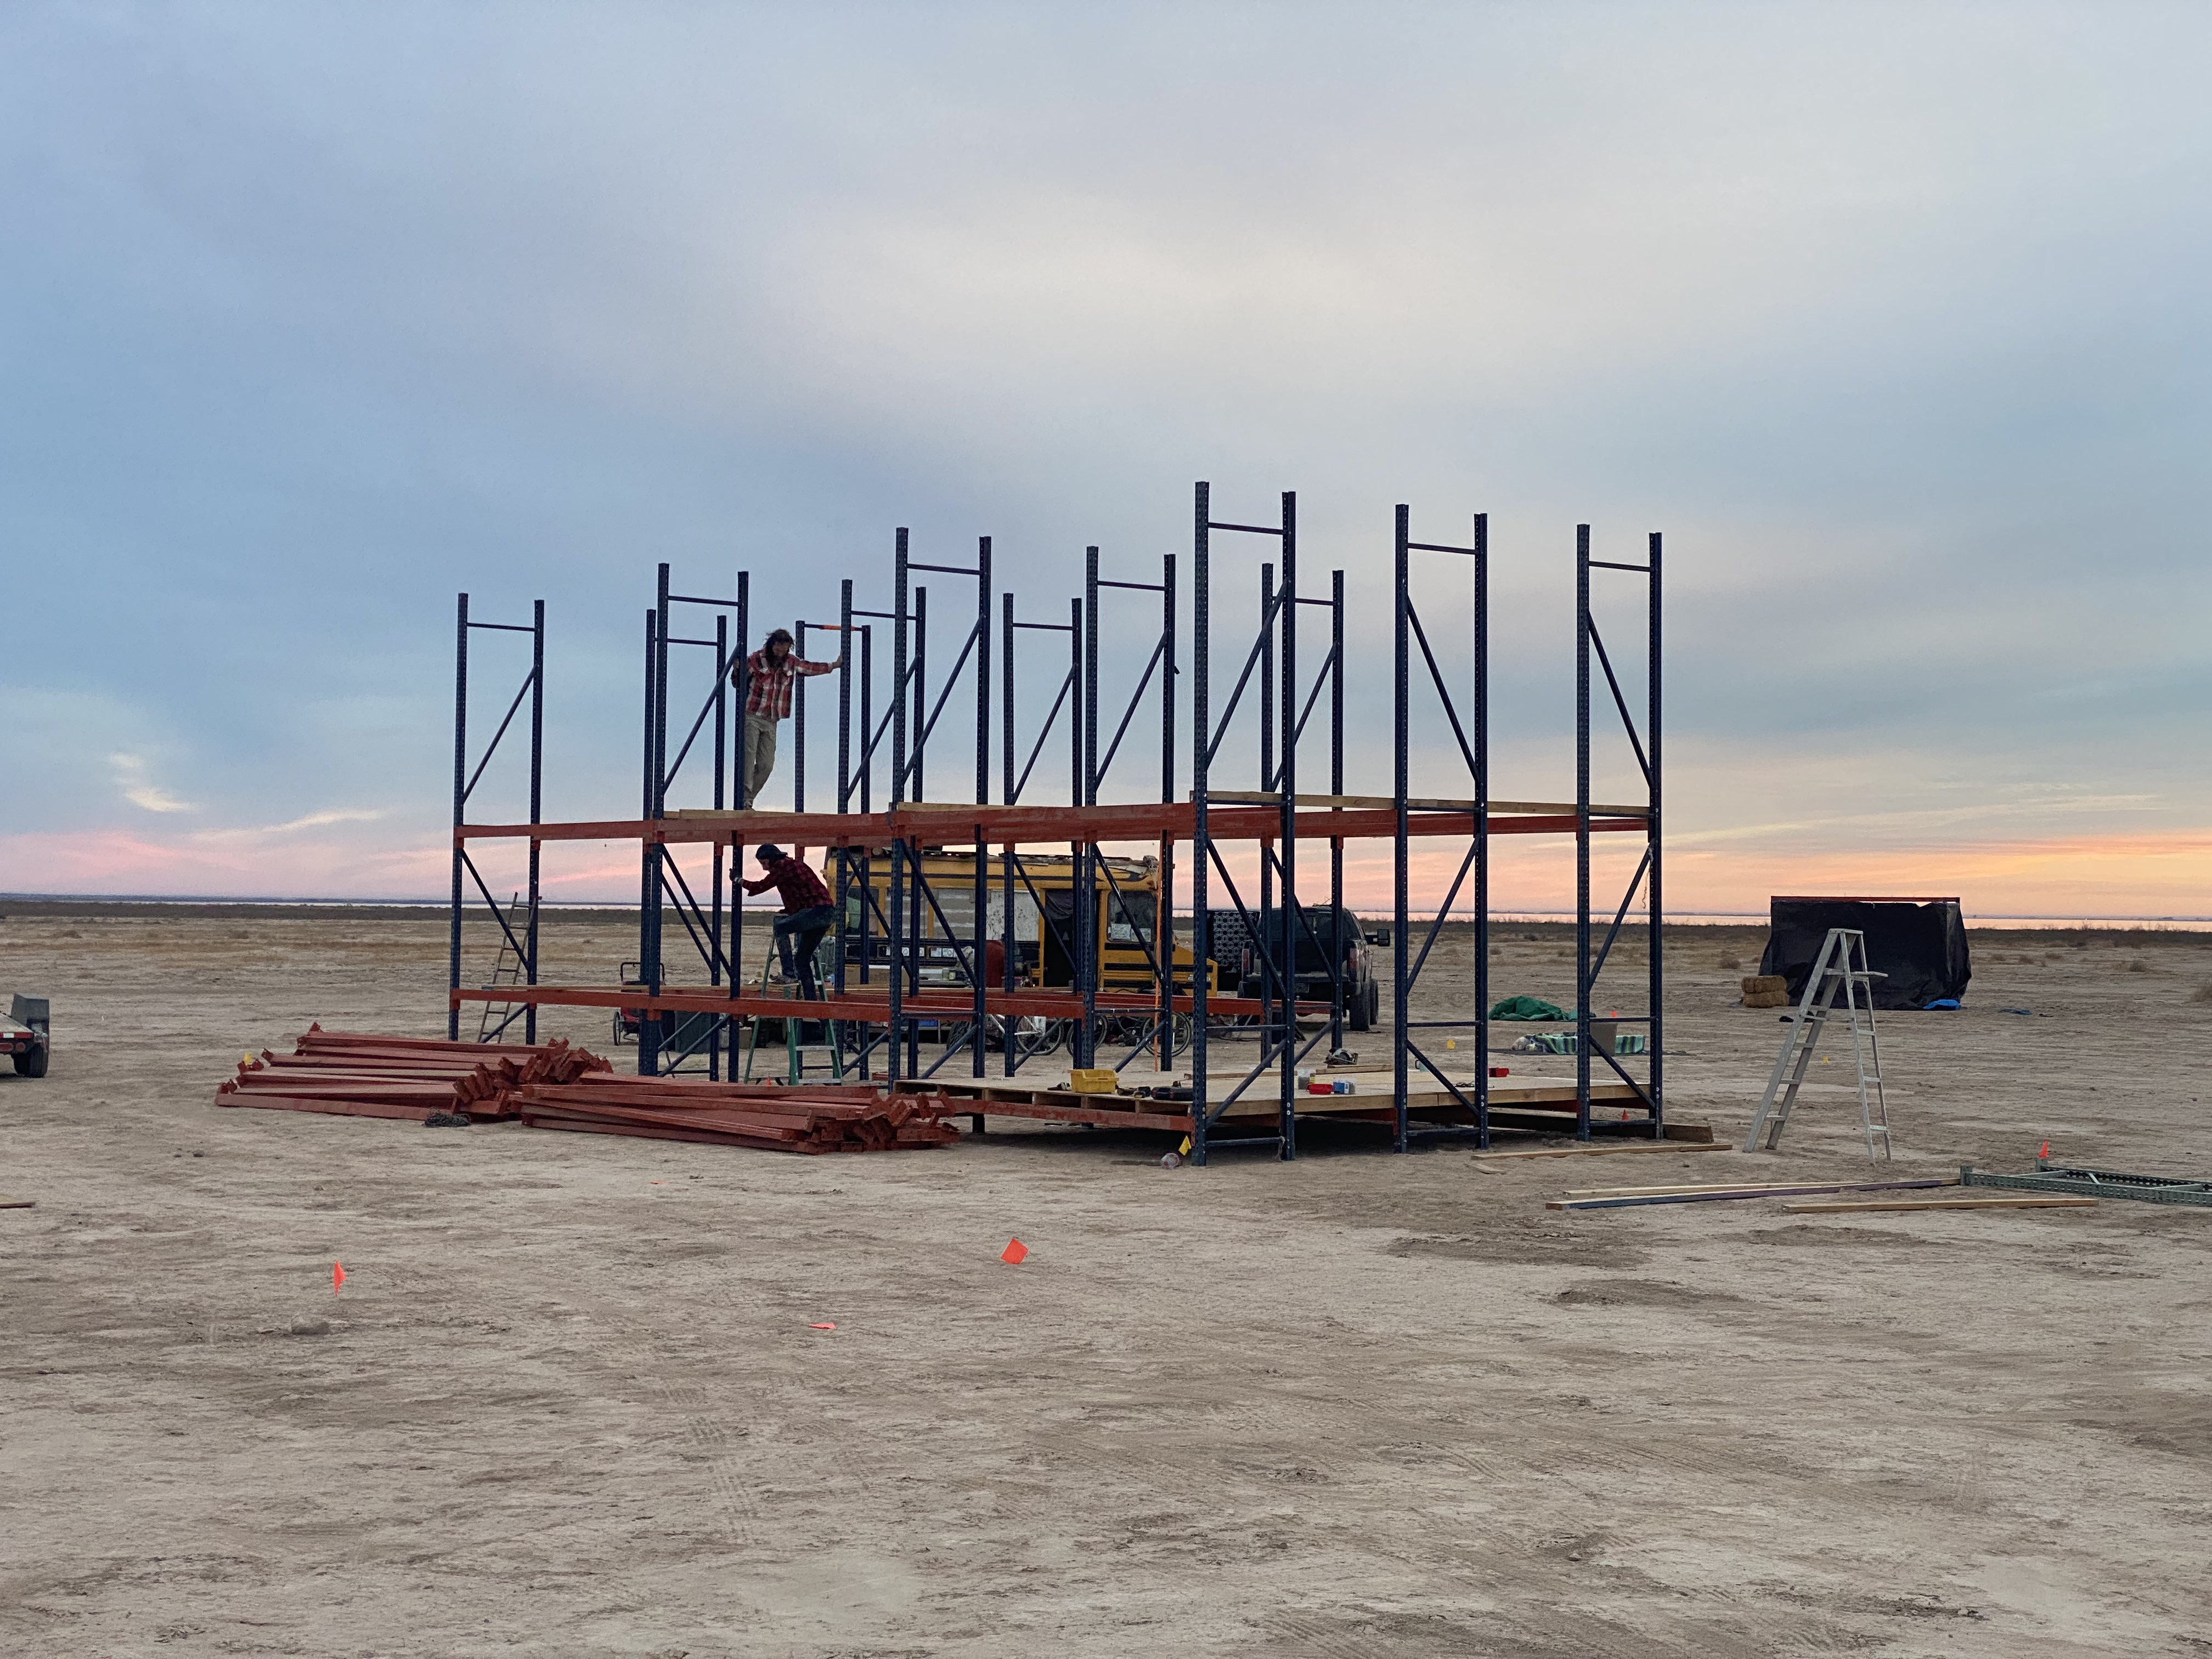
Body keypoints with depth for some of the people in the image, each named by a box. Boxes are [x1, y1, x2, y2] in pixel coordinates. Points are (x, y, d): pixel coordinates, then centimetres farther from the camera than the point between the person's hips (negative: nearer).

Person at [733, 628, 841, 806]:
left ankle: (749, 800, 7)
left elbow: (810, 668, 25)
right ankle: (744, 802, -17)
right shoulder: (756, 659, -7)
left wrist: (834, 665, 27)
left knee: (767, 765, -1)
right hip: (751, 717, -5)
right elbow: (737, 683, -2)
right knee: (748, 760, -14)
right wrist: (738, 668, -22)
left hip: (771, 721, 5)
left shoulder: (791, 661, 7)